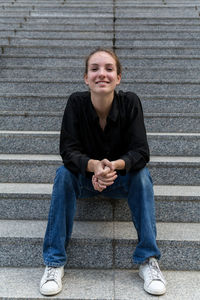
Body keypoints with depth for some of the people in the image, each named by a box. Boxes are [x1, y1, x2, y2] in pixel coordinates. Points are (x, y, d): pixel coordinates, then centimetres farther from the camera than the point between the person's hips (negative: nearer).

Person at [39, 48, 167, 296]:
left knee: (142, 175, -29)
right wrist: (94, 166, -43)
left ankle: (148, 260, -18)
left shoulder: (130, 102, -18)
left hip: (122, 178, 0)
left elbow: (141, 151, -23)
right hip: (85, 177, 0)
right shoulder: (76, 102, -17)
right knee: (63, 174, -28)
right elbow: (68, 150, -22)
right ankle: (54, 262, -20)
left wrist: (115, 165, -43)